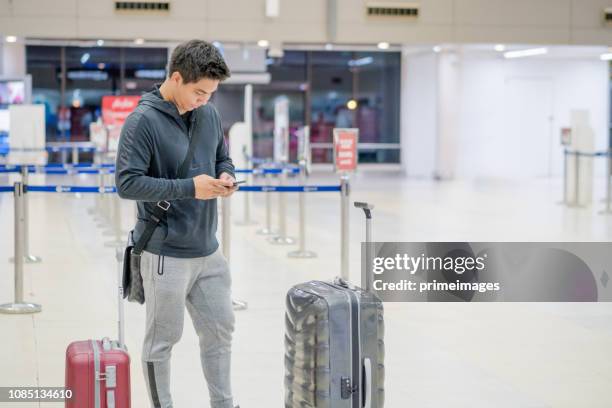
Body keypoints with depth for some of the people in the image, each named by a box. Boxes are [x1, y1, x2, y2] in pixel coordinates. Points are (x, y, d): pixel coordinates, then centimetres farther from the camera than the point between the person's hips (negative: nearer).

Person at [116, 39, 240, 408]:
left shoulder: (209, 114, 5)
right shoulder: (144, 121, -15)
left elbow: (224, 159, 18)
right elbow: (127, 182, -19)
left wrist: (225, 177, -6)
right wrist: (188, 188, -23)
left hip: (208, 249, 7)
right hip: (166, 253, -7)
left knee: (220, 329, 15)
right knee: (163, 338, 6)